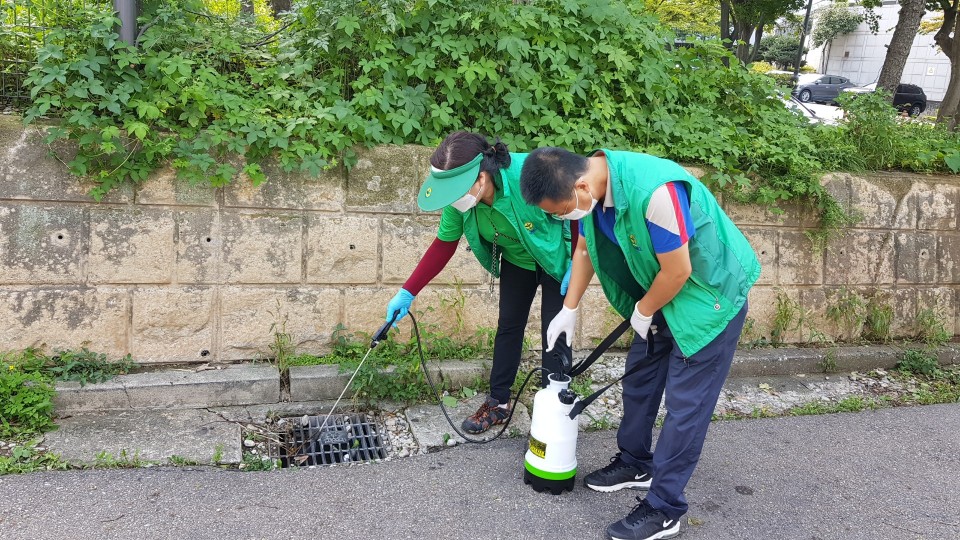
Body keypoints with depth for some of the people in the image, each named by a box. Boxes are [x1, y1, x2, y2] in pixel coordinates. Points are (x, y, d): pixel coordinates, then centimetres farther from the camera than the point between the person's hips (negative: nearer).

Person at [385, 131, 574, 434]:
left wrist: (575, 264, -22)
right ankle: (498, 403, 25)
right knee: (508, 326, 11)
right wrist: (407, 292, -13)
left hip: (556, 259, -5)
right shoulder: (460, 198, -24)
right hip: (515, 260, 5)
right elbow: (443, 247, -11)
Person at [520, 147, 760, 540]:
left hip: (711, 295, -8)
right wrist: (569, 310, 7)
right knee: (638, 379, 18)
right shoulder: (592, 184, -11)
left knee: (685, 404, -4)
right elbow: (585, 249, 5)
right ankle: (635, 463, 37)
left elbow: (677, 272, -30)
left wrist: (643, 313, -12)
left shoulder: (655, 190, -38)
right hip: (660, 296, 8)